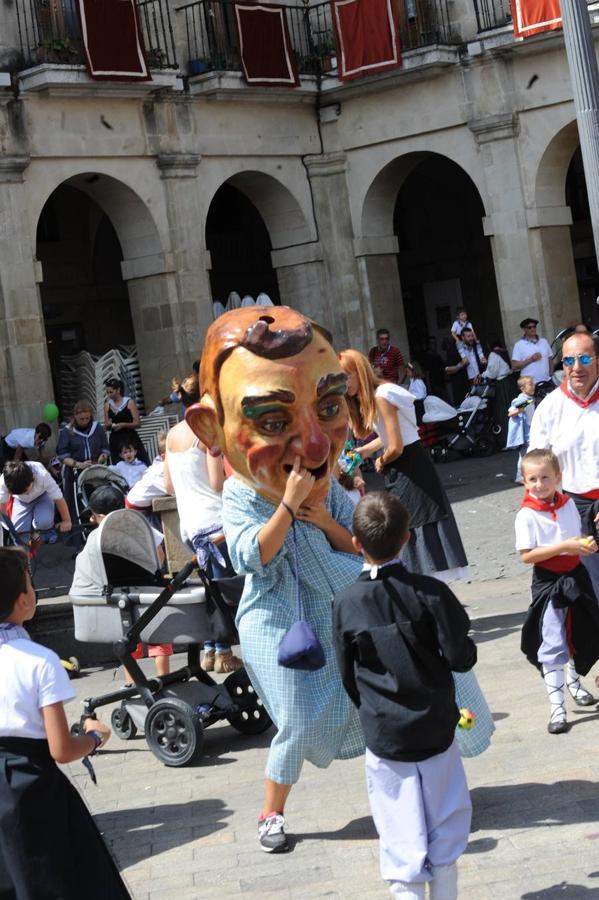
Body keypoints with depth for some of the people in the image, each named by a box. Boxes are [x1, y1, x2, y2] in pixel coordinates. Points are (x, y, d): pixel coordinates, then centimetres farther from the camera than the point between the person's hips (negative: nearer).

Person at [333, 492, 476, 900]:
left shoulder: (345, 603, -9)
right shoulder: (430, 592, -13)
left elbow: (348, 675, 0)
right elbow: (460, 657, -14)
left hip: (384, 738, 0)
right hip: (437, 728, 0)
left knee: (403, 841, 8)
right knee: (445, 825, 17)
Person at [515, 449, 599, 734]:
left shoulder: (568, 504, 2)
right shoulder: (527, 516, -16)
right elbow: (526, 555, -22)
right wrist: (563, 547, -26)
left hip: (575, 577, 6)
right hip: (548, 582, -6)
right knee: (552, 646, -6)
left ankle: (574, 682, 47)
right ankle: (557, 707, -1)